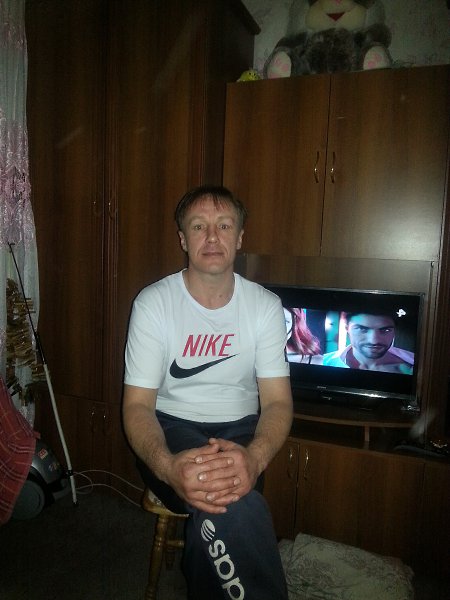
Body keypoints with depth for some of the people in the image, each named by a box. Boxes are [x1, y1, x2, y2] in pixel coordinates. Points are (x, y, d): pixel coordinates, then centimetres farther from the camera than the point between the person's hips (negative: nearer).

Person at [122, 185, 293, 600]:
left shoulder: (266, 305, -4)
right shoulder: (153, 303, -10)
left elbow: (278, 401, -8)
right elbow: (138, 404, -11)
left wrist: (254, 458, -32)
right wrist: (167, 466, -34)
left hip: (240, 427, 2)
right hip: (172, 428, -2)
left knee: (219, 510, -30)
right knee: (235, 507, -31)